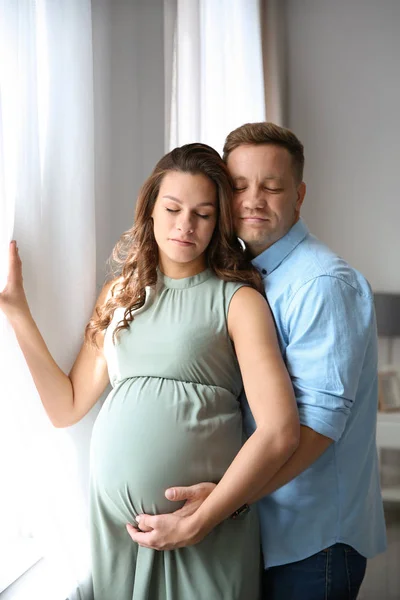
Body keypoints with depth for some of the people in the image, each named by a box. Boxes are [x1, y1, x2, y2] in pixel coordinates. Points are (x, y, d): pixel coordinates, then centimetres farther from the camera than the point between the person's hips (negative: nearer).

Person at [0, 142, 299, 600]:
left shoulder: (238, 300, -5)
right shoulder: (119, 294, 10)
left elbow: (280, 432, -14)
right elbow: (66, 407, 6)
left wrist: (198, 522, -14)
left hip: (208, 529, -4)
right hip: (114, 520, 4)